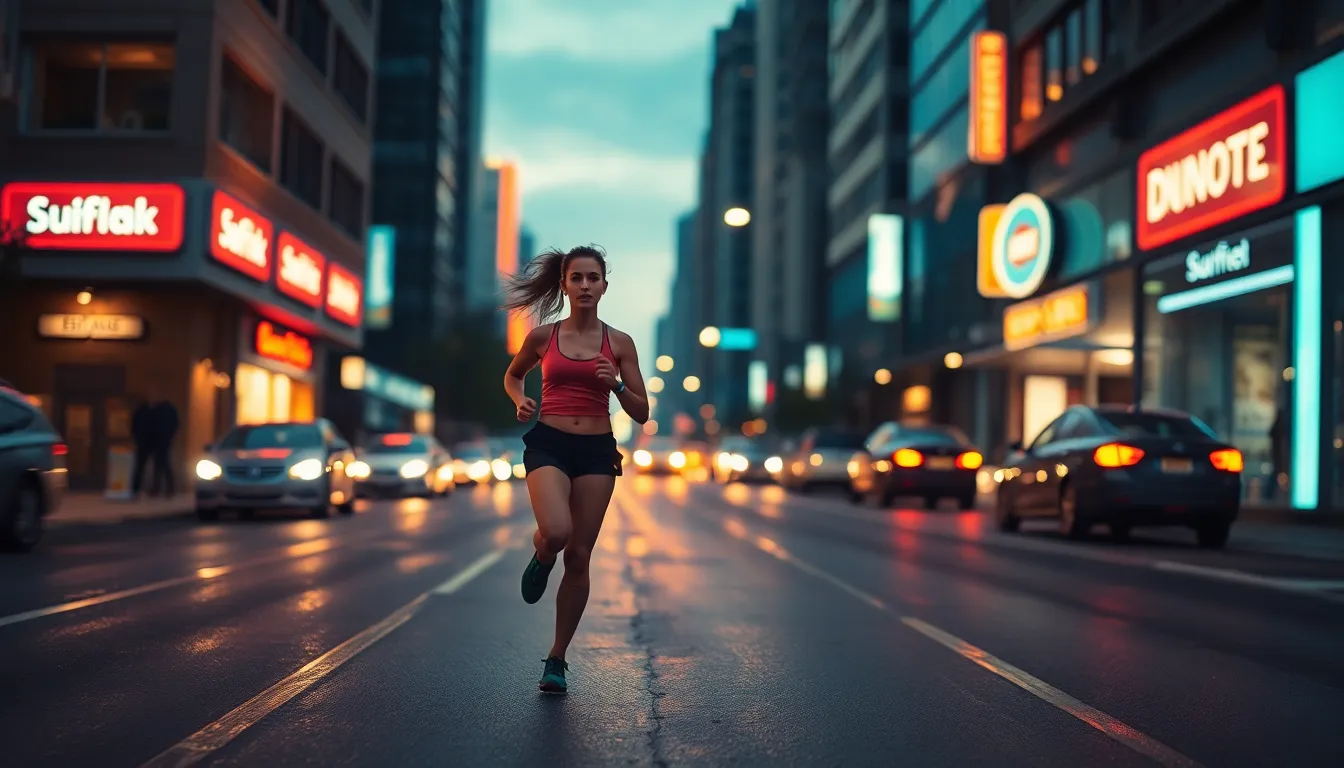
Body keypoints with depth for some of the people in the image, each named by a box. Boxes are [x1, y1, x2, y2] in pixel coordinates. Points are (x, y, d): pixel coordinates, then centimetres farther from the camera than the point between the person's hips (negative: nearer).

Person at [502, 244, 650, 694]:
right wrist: (520, 401, 1)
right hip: (548, 444, -1)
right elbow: (512, 375, 22)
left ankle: (557, 659, 17)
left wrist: (616, 385, -12)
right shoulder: (543, 337, 3)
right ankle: (540, 559, 12)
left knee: (579, 555, 2)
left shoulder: (619, 344, 4)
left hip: (597, 451, 1)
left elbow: (641, 414, 6)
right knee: (556, 531, -28)